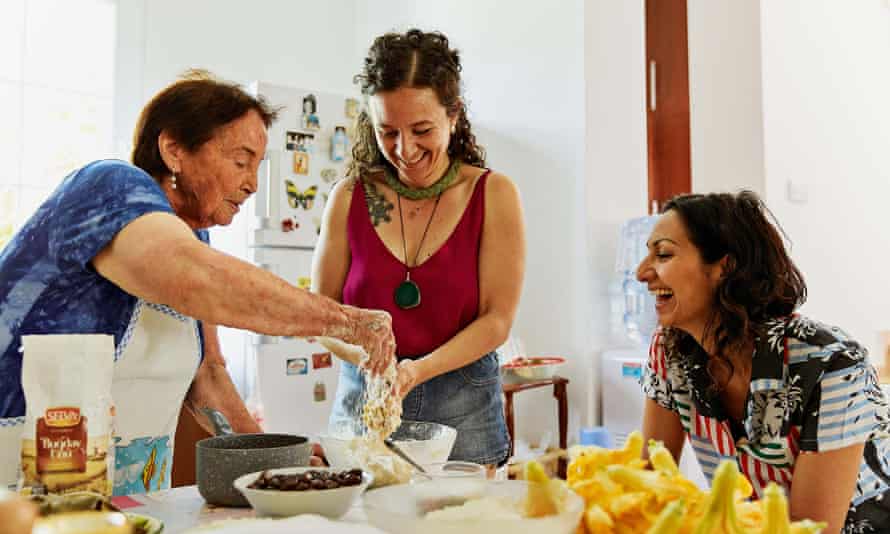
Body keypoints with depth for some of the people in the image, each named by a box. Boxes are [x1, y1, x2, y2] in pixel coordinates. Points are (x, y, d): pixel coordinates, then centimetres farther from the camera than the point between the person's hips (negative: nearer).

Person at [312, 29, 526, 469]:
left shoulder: (493, 195, -6)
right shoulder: (351, 195, -1)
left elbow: (497, 320, -7)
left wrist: (418, 370, -20)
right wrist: (367, 356, -17)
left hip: (462, 405, -1)